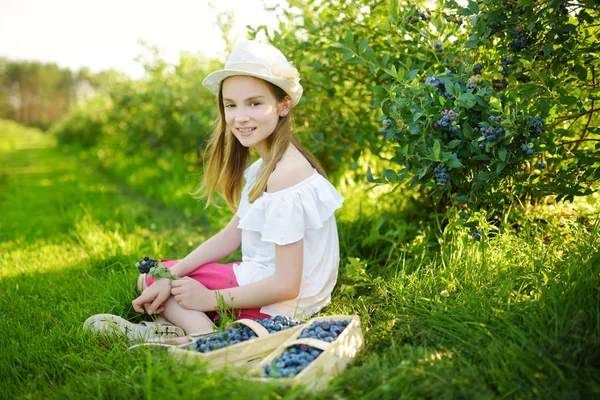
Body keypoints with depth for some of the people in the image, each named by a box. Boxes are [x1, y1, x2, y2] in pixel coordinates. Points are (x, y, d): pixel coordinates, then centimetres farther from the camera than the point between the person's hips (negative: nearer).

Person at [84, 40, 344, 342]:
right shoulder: (265, 166, 7)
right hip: (262, 279, 10)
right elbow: (231, 235, 8)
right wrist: (171, 277, -2)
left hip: (276, 306, -10)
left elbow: (286, 285, -24)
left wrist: (210, 298, -14)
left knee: (151, 275, 0)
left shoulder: (284, 176, -25)